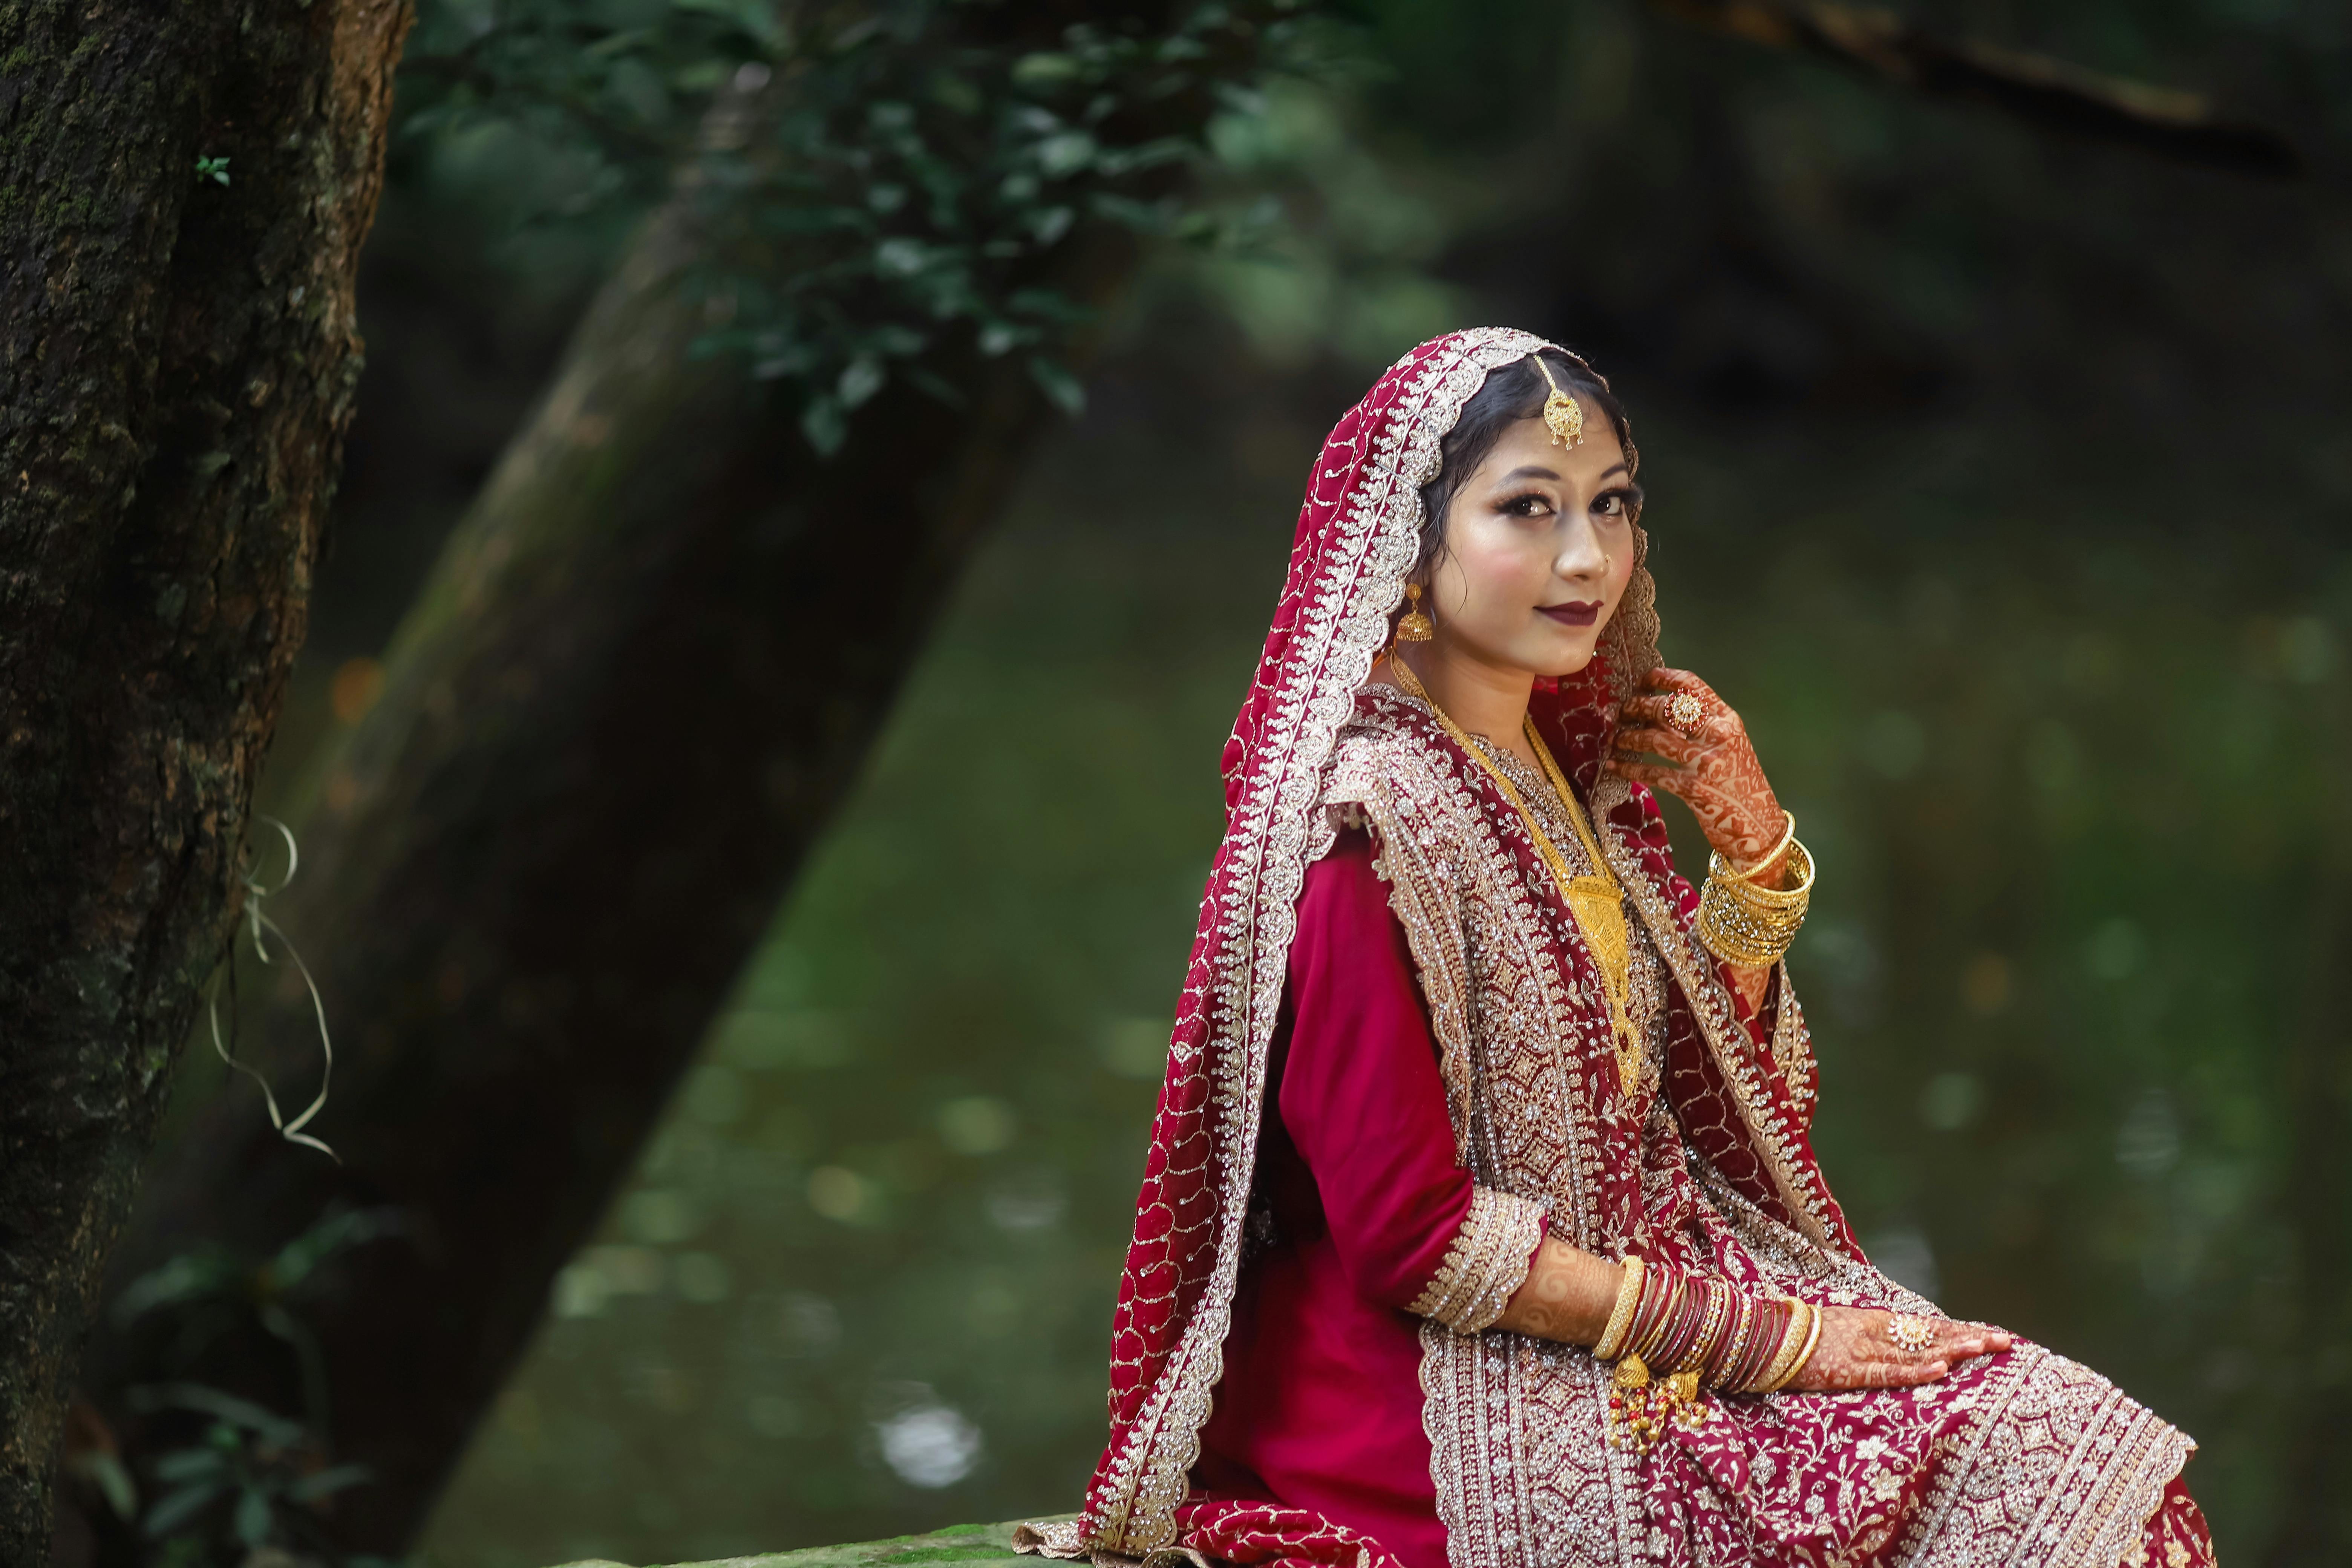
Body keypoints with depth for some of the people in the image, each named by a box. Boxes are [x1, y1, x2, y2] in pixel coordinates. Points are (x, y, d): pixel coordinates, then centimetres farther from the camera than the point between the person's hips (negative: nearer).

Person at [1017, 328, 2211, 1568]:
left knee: (2080, 1452, -9)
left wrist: (1751, 836, 0)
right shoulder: (1370, 822, -17)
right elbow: (1411, 1232, -19)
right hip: (1463, 1399, -8)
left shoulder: (1570, 762, 8)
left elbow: (1708, 1071, 17)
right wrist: (1762, 1338, -17)